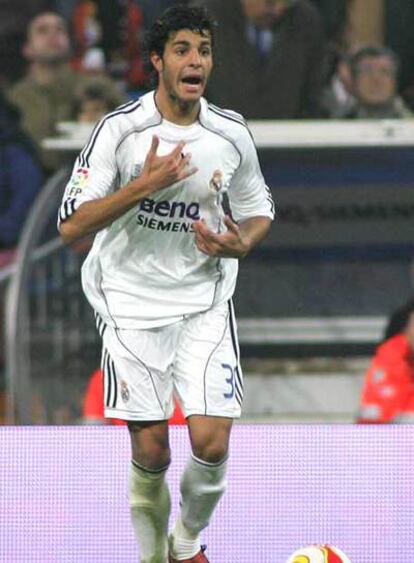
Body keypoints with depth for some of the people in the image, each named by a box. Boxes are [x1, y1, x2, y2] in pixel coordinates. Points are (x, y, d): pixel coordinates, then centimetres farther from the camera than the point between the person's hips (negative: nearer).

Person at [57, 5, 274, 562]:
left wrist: (237, 244, -9)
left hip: (206, 301, 2)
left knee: (212, 443, -8)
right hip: (132, 302, -2)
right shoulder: (120, 129, -13)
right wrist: (145, 185, -27)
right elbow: (71, 224, -16)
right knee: (151, 452, -3)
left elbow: (259, 211, 14)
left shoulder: (232, 134, -2)